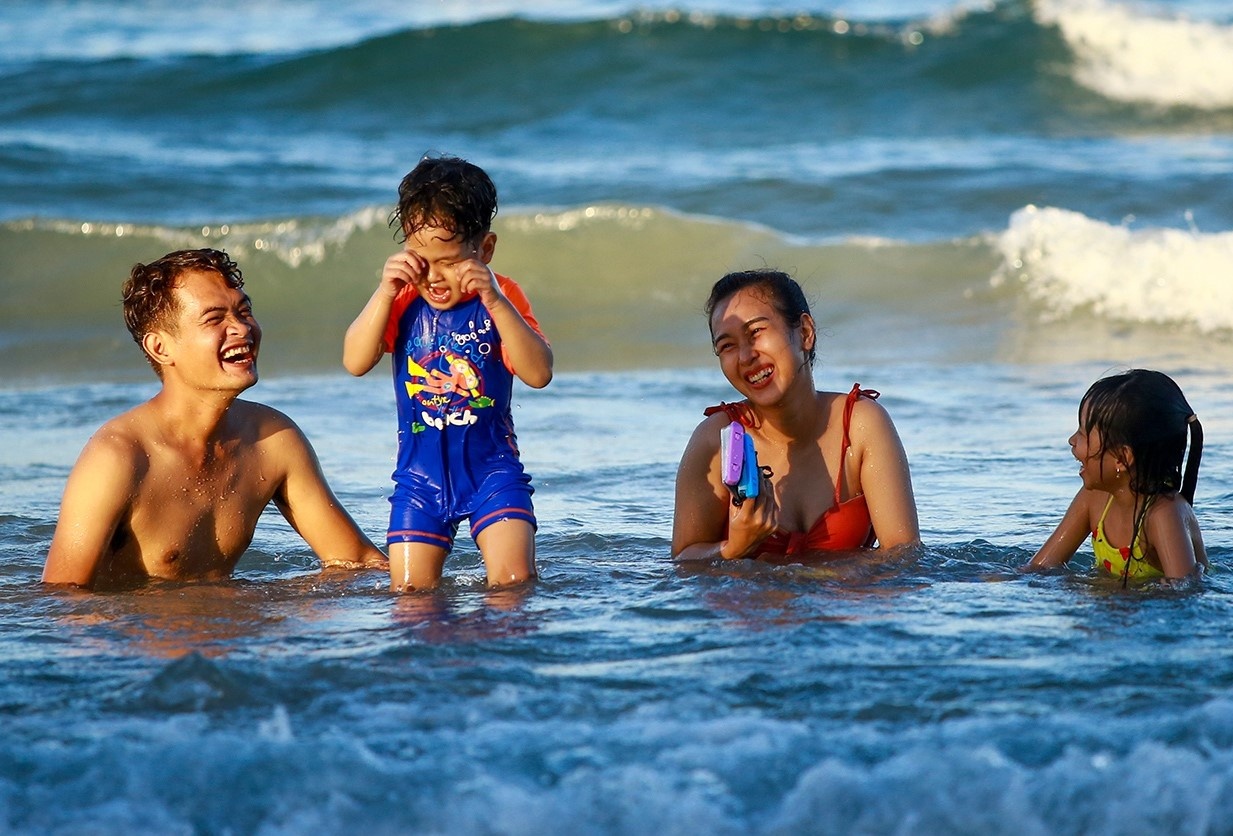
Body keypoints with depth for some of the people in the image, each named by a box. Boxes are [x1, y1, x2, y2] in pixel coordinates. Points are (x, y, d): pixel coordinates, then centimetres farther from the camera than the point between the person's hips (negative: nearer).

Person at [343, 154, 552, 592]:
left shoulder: (500, 298, -6)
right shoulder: (404, 301, -1)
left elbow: (539, 373, -19)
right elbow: (355, 362, -12)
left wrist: (496, 302, -30)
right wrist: (384, 292, -23)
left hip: (492, 467, -2)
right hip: (420, 473, 2)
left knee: (515, 582, -14)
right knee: (409, 591, -2)